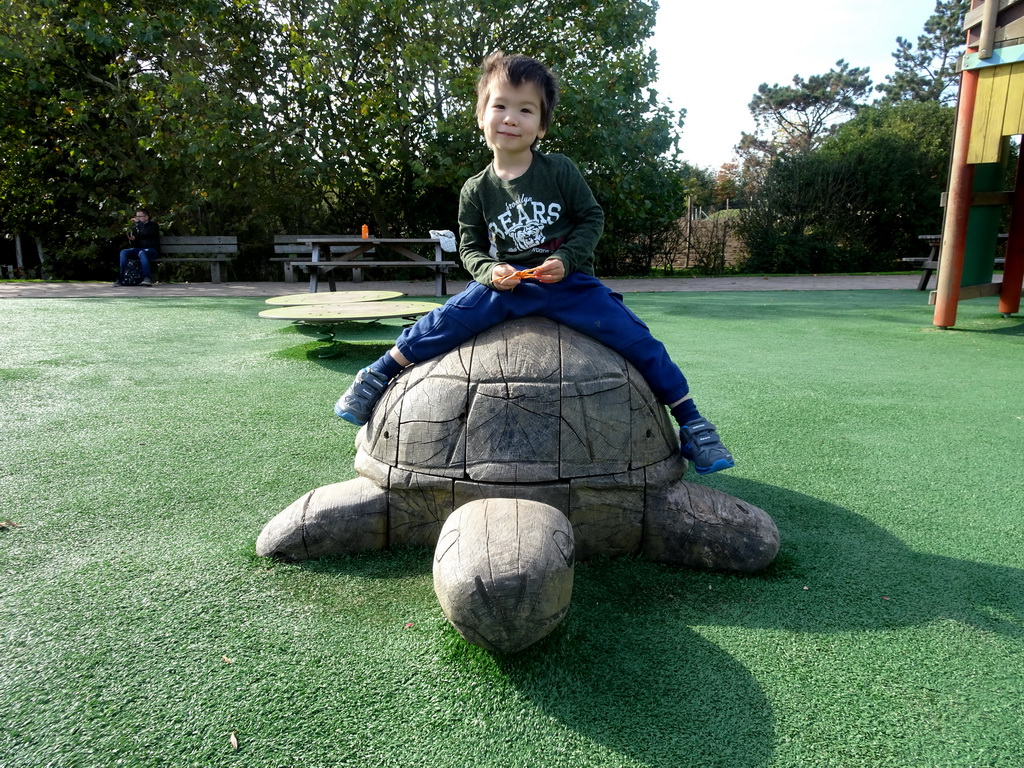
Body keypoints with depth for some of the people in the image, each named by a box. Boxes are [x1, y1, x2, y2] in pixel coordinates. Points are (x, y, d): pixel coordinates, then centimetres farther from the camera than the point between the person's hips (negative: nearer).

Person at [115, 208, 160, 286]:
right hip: (139, 249, 5)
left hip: (152, 250, -5)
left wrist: (138, 222, -8)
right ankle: (120, 279, -24)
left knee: (142, 253, -38)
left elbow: (146, 232, -19)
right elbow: (134, 245, 21)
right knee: (123, 252, -20)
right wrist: (132, 239, -1)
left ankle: (147, 278, -47)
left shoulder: (153, 225, 5)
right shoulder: (136, 227, 19)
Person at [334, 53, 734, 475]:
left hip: (569, 281, 0)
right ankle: (376, 376, -8)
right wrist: (489, 271, -15)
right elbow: (469, 246, 7)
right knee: (450, 319, -24)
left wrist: (566, 259, -14)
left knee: (635, 336, -13)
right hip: (504, 285, 1)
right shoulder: (476, 191, 2)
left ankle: (690, 420, 0)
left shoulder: (560, 171, -2)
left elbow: (592, 218, 2)